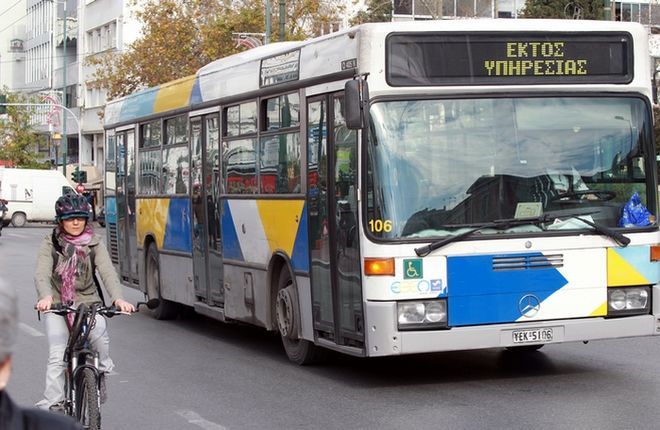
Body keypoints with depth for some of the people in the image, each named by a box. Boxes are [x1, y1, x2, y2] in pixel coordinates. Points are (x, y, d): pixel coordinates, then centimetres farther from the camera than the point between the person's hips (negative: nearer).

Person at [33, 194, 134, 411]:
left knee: (100, 336, -28)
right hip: (57, 303, 0)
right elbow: (42, 274, -18)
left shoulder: (94, 243, 0)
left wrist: (118, 298, -34)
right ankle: (52, 405, -6)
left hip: (87, 300, 1)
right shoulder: (51, 244, -3)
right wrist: (46, 296, -40)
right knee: (56, 356, -12)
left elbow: (107, 271, -14)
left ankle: (102, 370, 1)